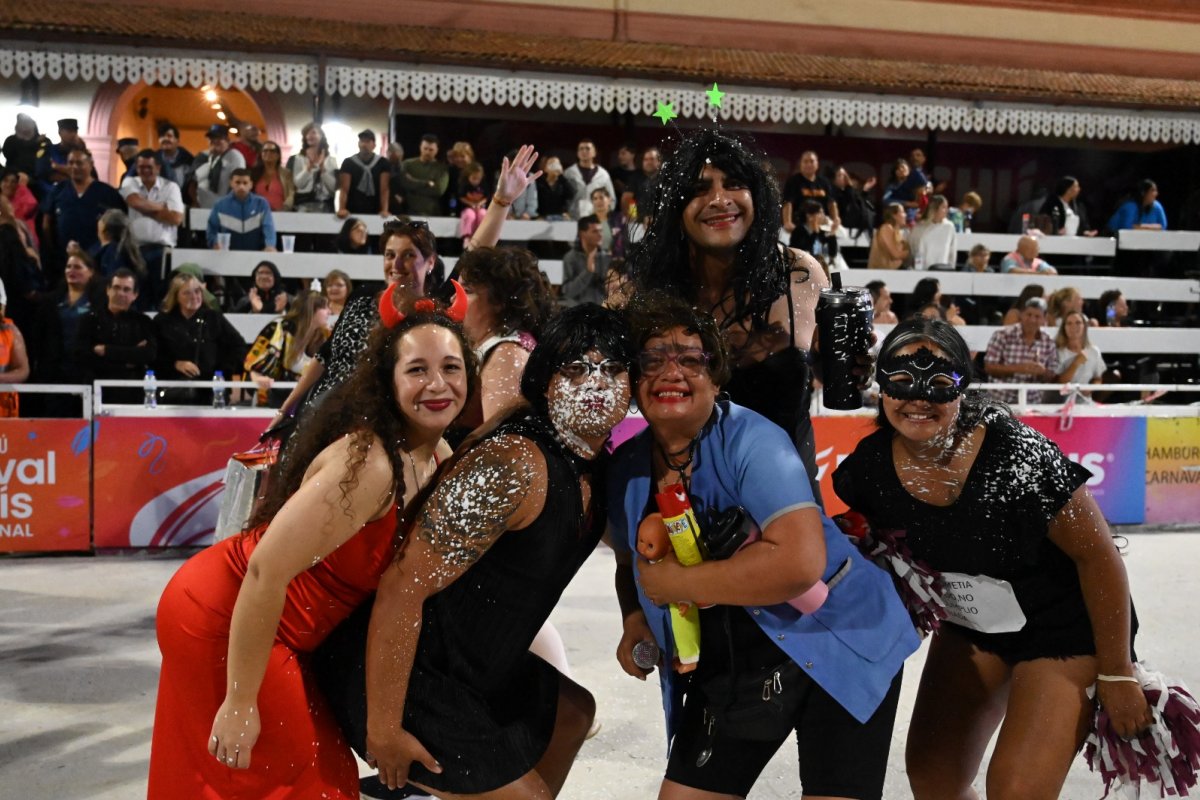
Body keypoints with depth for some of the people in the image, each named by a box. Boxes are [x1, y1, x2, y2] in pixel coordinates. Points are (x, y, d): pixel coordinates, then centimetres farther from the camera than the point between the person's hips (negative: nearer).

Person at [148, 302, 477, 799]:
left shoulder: (438, 457, -3)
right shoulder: (368, 464, -30)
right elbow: (266, 572, -31)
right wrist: (241, 703, -24)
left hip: (281, 628, 8)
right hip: (224, 622, -8)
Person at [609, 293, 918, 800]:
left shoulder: (750, 442, -20)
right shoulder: (625, 469, -2)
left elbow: (801, 562, -33)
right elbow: (632, 562, 17)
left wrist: (678, 582, -25)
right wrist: (635, 621, -4)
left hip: (837, 647, -5)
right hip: (725, 670, 6)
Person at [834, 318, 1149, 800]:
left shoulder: (1018, 458, -31)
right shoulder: (870, 467, -17)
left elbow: (1098, 556, -21)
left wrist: (1117, 675, -15)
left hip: (1064, 627, -5)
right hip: (970, 626, 5)